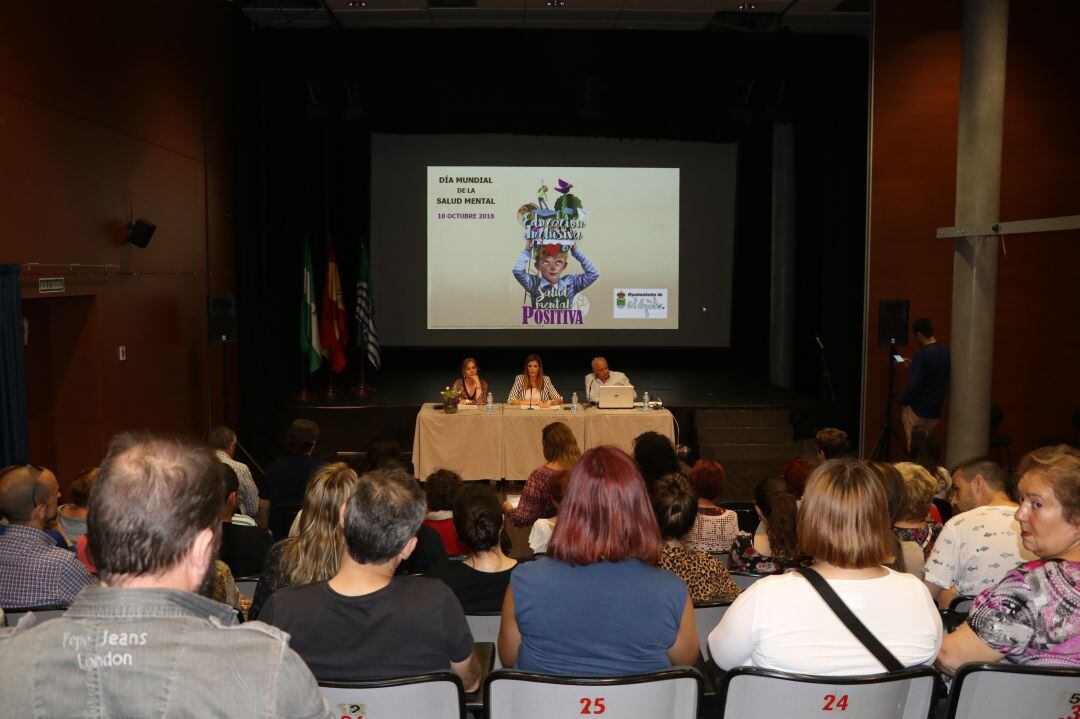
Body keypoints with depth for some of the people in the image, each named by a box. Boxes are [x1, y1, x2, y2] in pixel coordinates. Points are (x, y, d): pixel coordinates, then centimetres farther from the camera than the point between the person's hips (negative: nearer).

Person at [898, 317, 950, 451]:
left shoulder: (922, 354, -19)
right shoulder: (945, 351, 4)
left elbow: (913, 385, -22)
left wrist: (902, 402, -9)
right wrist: (913, 365, 23)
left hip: (918, 410, -7)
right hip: (935, 410, 7)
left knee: (914, 446, 3)